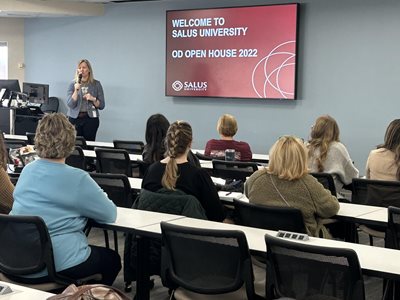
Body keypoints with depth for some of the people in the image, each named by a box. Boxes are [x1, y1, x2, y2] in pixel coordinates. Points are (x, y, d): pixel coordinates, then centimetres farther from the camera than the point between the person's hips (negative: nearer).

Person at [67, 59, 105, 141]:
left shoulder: (96, 84, 4)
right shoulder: (73, 84, 5)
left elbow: (102, 105, 5)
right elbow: (70, 105, -5)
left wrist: (93, 99, -12)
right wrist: (76, 90, -14)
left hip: (91, 119, 0)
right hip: (75, 119, 0)